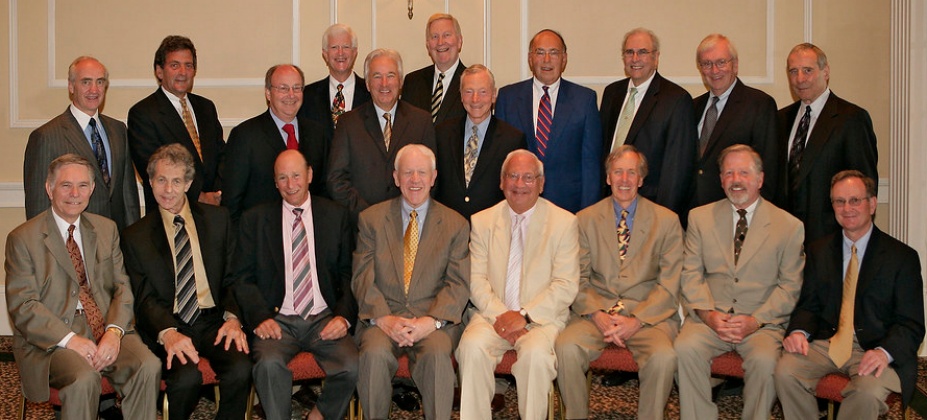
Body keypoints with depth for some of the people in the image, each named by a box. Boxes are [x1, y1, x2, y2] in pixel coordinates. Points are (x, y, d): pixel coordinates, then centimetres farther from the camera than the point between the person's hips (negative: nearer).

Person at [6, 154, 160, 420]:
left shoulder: (107, 229, 15)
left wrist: (114, 331, -11)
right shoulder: (23, 238, 1)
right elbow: (22, 306, -6)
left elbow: (122, 287, 10)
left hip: (107, 331, 4)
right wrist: (70, 340, -20)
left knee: (149, 366, -25)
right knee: (84, 379, -34)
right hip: (52, 338, -4)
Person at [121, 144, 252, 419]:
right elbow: (144, 298, -1)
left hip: (213, 321, 1)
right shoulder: (135, 236, 8)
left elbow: (232, 278, 10)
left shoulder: (217, 219, 12)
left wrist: (232, 317, -10)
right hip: (166, 326, -1)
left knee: (240, 370, -29)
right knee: (186, 377, -31)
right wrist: (167, 333, -21)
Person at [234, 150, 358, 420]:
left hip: (324, 319, 1)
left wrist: (345, 316, -8)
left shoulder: (336, 216, 12)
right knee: (269, 363, -33)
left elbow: (349, 274, 9)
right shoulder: (255, 220, 10)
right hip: (277, 320, -1)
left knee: (352, 366, -26)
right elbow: (244, 278, 6)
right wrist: (260, 317, -12)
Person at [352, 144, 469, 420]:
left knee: (437, 353, -33)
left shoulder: (455, 224, 10)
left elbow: (458, 283, 2)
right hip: (383, 316, 1)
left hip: (433, 318, 0)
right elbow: (362, 278, 3)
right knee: (375, 353, -31)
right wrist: (383, 318, -15)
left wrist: (432, 320, -15)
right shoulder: (371, 219, 11)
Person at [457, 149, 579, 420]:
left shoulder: (564, 222, 2)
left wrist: (524, 315, -15)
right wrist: (499, 315, -13)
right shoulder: (482, 221, 10)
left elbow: (566, 285, -4)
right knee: (472, 346, -28)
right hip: (492, 313, 2)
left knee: (536, 352, -33)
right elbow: (476, 280, 4)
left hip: (542, 316, -2)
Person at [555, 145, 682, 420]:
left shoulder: (667, 221, 7)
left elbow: (669, 285, 1)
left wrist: (637, 321, -13)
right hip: (597, 310, 1)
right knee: (566, 348, -28)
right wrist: (598, 315, -12)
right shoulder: (586, 220, 11)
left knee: (663, 356, -32)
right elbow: (578, 279, 6)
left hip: (648, 313, -1)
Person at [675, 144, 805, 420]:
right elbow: (691, 274, 7)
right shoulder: (700, 217, 11)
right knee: (685, 349, -28)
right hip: (710, 317, 2)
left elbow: (790, 286, 3)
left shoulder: (789, 226, 5)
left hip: (763, 322, -1)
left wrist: (756, 320, -10)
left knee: (765, 360, -31)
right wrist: (707, 313, -10)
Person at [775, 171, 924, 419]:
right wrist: (799, 332, -12)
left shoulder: (902, 257, 0)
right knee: (785, 372, -26)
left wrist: (885, 352, -24)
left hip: (875, 348, -3)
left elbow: (911, 325, -3)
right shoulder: (818, 251, 13)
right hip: (826, 342, 3)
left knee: (868, 391, -34)